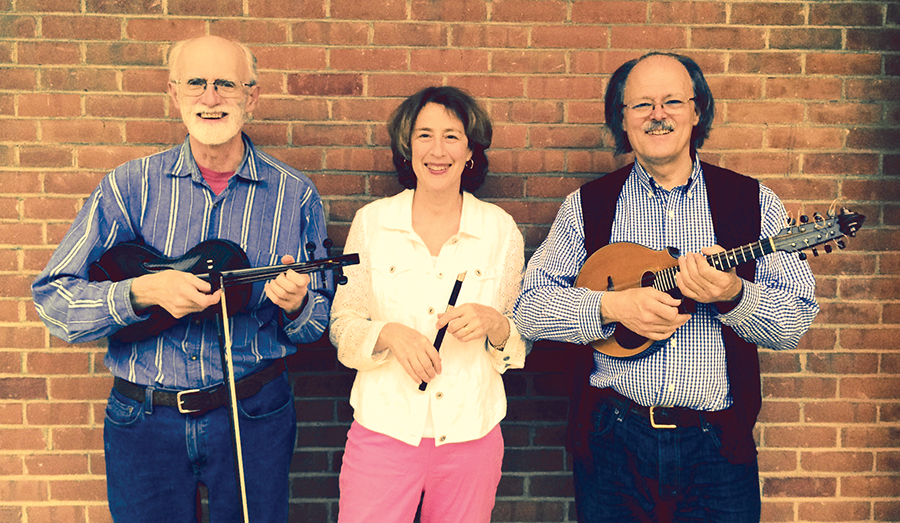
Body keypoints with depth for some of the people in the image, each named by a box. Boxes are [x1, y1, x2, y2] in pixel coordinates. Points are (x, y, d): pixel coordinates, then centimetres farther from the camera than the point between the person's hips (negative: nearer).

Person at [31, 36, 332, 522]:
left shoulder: (295, 195, -4)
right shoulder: (130, 185, -4)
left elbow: (319, 322, 1)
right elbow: (52, 299, -8)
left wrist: (295, 304, -21)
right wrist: (144, 291, -24)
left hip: (253, 416, 0)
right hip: (143, 421, 1)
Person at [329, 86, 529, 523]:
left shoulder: (501, 230, 1)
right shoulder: (371, 221, 0)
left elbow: (525, 336, 6)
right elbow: (342, 323, 4)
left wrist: (493, 323, -15)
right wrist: (389, 333, -16)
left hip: (471, 434, 1)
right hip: (383, 429, 0)